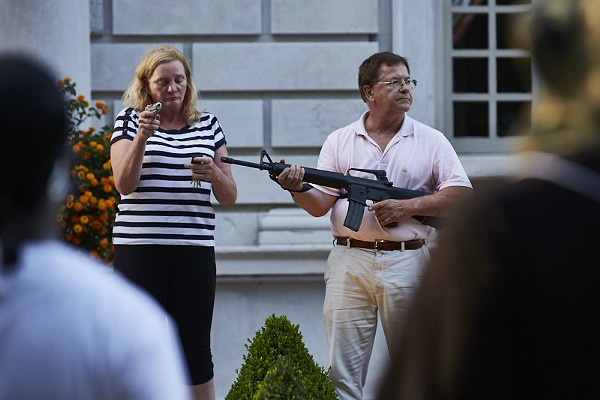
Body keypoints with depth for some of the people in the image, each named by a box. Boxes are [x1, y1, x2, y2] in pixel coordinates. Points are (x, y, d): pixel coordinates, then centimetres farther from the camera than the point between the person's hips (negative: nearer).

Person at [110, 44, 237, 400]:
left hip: (195, 250, 2)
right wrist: (142, 137, -20)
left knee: (196, 350, 3)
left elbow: (230, 197, 11)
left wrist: (214, 173, -10)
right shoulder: (130, 119, 5)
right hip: (139, 250, -2)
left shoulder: (208, 125, 12)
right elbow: (125, 184, -7)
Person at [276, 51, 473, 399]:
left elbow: (463, 195, -1)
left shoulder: (431, 141, 7)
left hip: (407, 262, 0)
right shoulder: (340, 141, 10)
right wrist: (298, 188, -16)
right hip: (350, 261, 1)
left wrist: (409, 207, -12)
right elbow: (321, 205, 6)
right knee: (343, 371, -1)